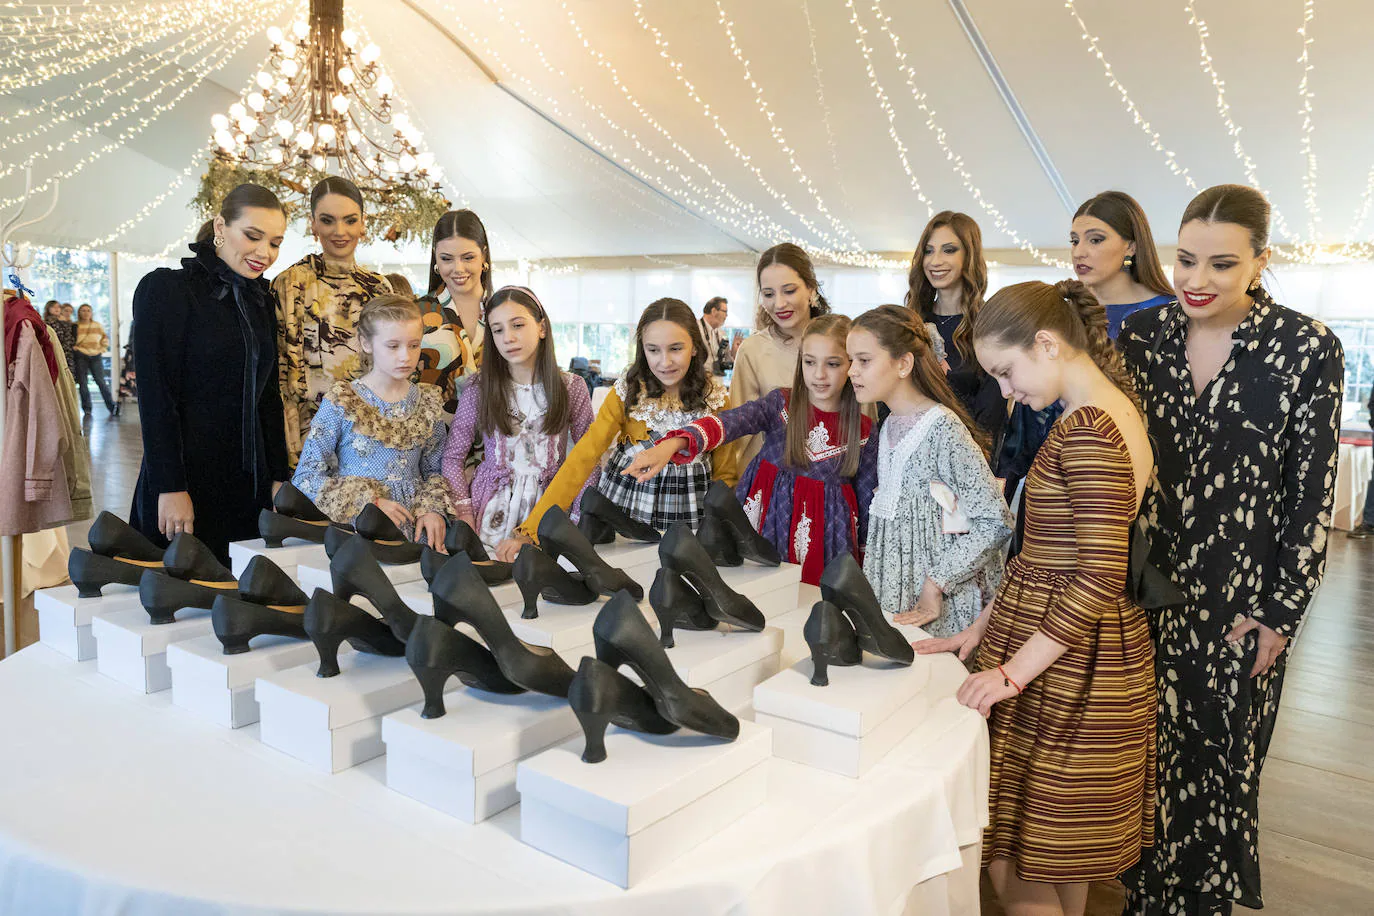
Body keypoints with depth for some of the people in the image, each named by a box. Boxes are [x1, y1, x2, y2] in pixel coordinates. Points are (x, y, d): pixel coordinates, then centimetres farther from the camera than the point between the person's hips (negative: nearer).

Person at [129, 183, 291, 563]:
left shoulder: (261, 300, 12)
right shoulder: (165, 289, -7)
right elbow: (155, 397, -12)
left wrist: (280, 477, 8)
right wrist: (170, 488, -17)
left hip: (250, 485, 6)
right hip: (187, 483, -6)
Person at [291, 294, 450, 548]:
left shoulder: (428, 403, 8)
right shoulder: (341, 403, -3)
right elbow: (305, 477, -3)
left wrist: (432, 509, -5)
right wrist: (370, 502, -12)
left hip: (415, 532, 2)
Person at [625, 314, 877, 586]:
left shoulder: (863, 430, -4)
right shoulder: (780, 403, -6)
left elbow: (867, 499, 5)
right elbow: (730, 421, -25)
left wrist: (864, 560, 6)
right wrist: (673, 444, -42)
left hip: (827, 540, 0)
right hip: (770, 524, 0)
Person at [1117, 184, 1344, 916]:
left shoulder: (1307, 349, -9)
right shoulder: (1140, 335, -1)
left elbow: (1312, 495, -7)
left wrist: (1280, 612, -7)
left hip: (1240, 600, -2)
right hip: (1146, 588, 2)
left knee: (1223, 755, 13)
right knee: (1150, 750, 15)